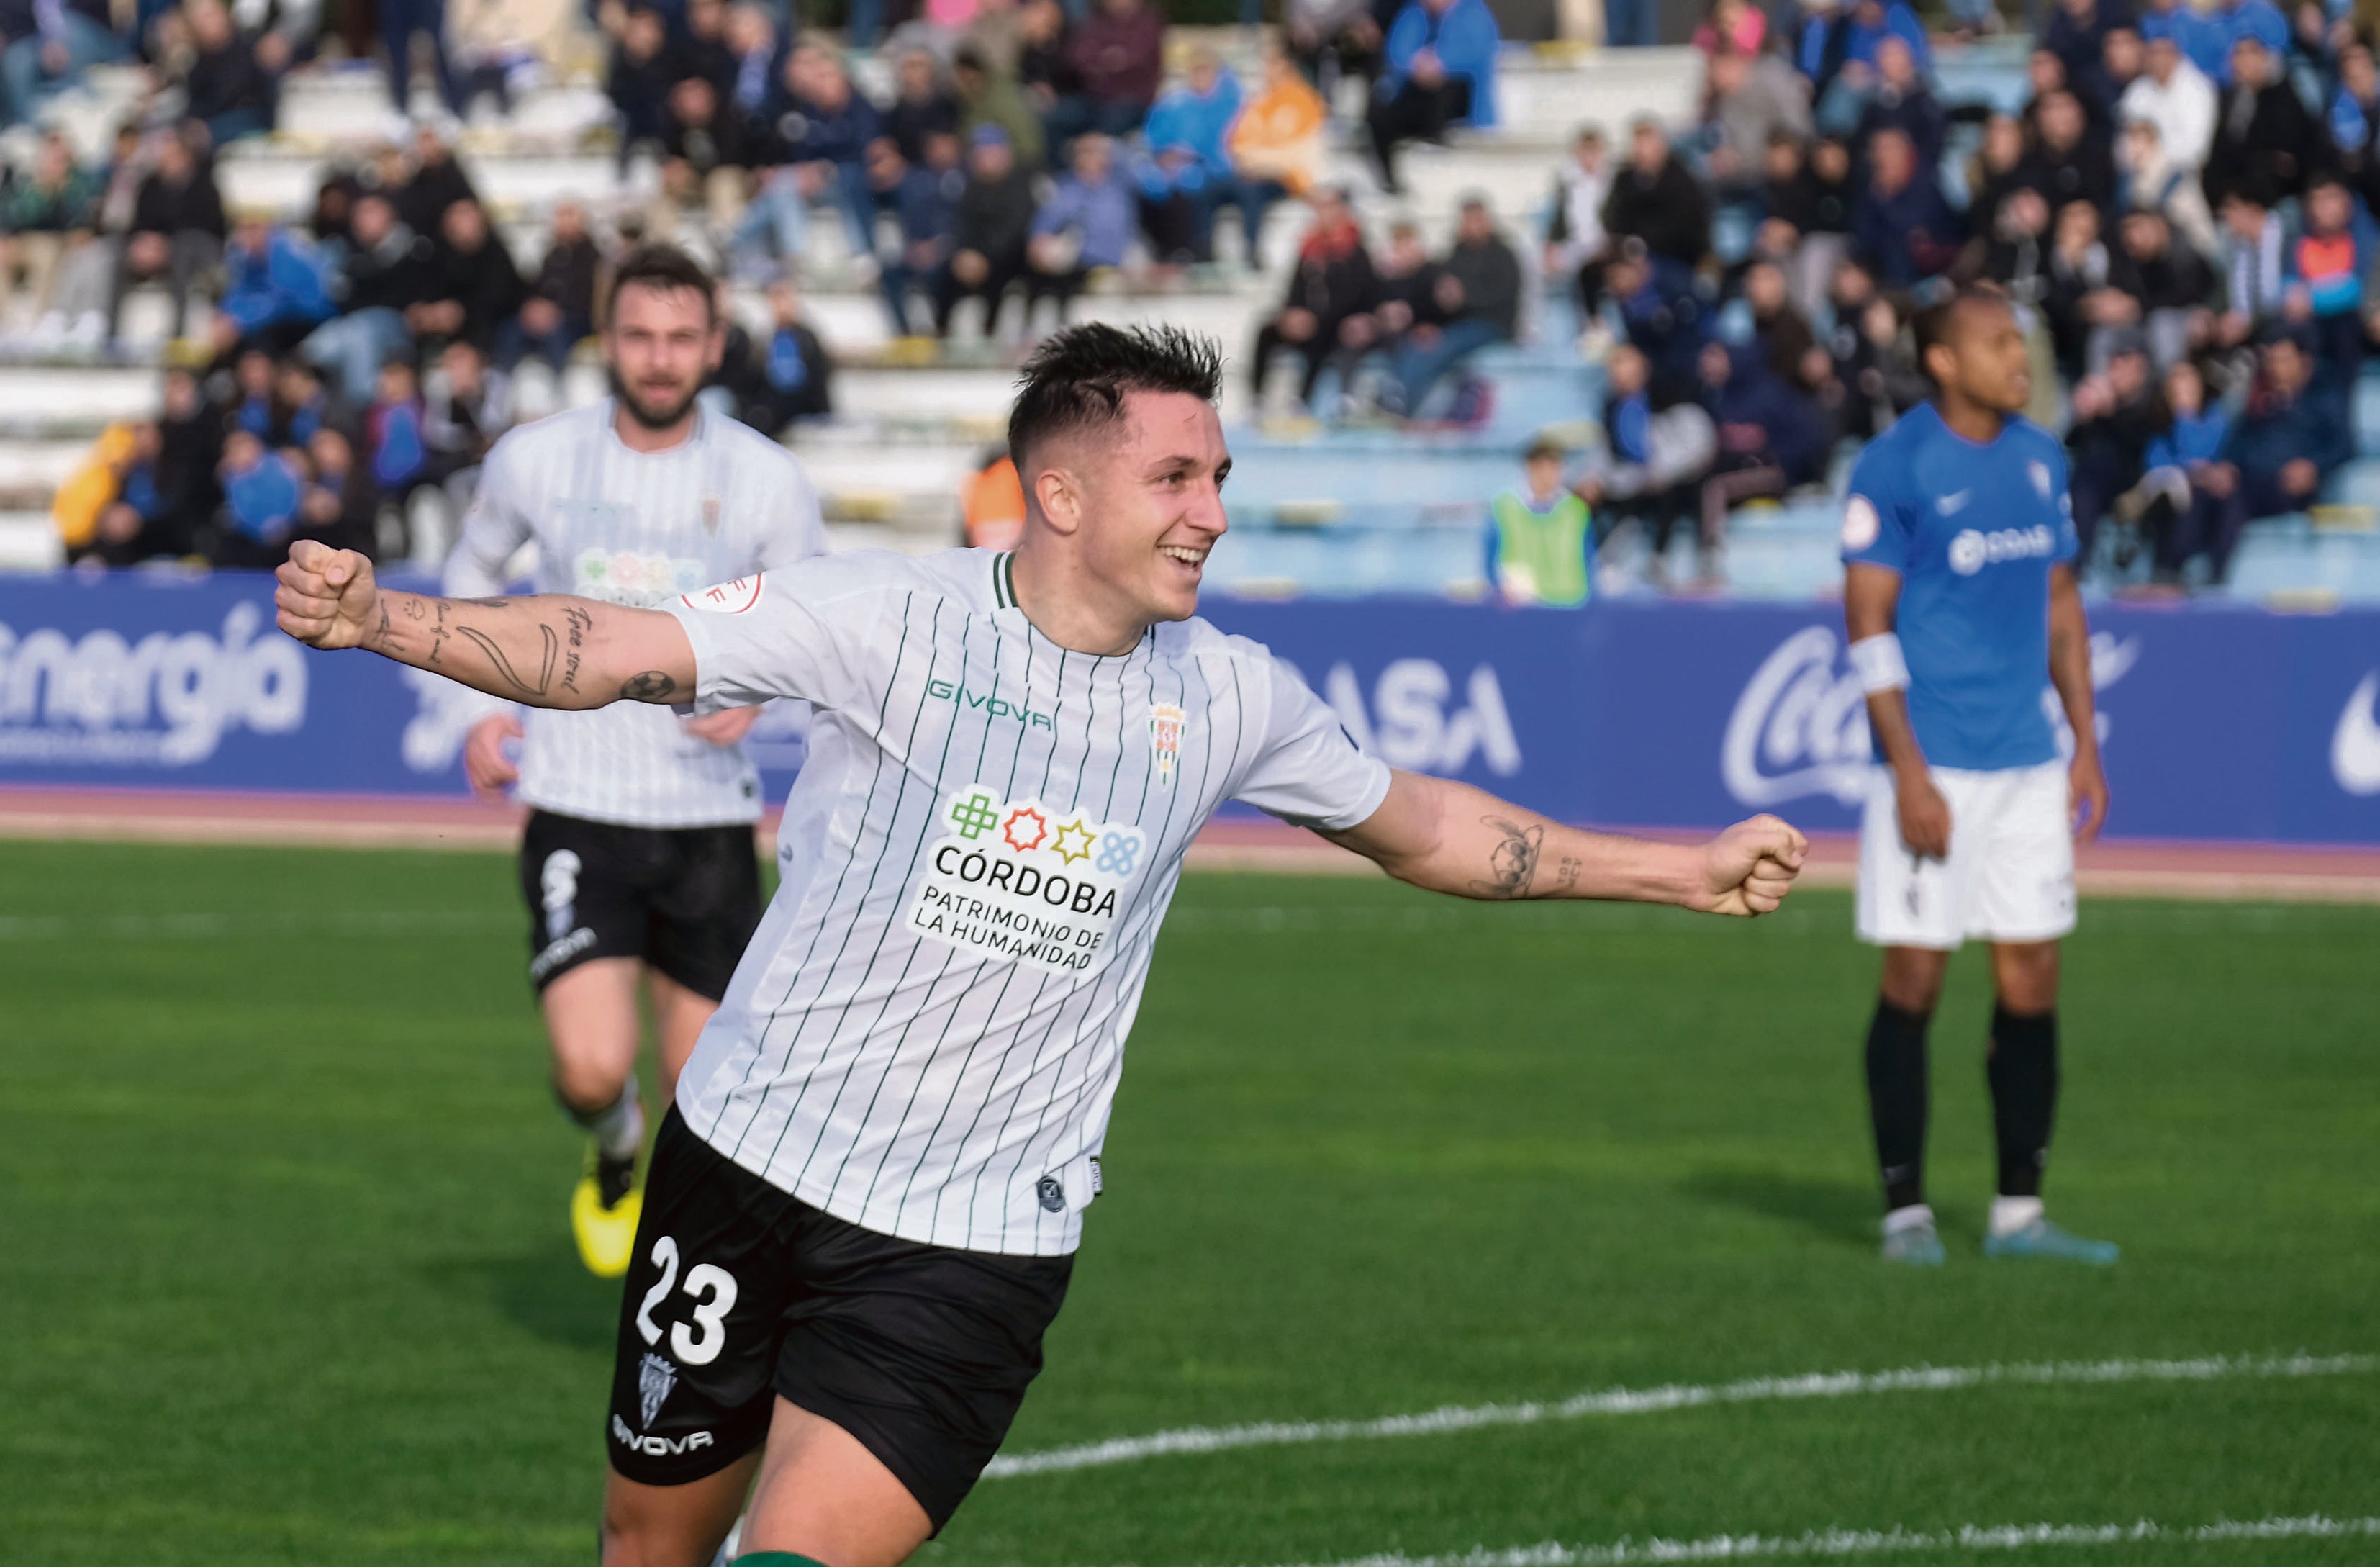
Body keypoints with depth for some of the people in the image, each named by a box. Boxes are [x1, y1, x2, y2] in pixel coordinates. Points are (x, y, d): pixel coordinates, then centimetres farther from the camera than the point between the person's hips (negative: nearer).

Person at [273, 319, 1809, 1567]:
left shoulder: (1227, 696, 2)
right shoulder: (888, 616, -11)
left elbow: (1421, 825, 19)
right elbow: (601, 651, -17)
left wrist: (1683, 870, 21)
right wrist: (380, 616, -33)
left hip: (975, 1250, 1)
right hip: (751, 1170, -1)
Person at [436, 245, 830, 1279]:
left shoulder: (768, 479, -3)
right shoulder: (534, 458, -1)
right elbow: (472, 575, 19)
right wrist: (479, 706, 6)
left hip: (708, 816, 1)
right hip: (576, 812, -1)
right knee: (592, 1068, -18)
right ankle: (610, 1149, 19)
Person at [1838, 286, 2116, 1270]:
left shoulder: (2040, 459, 10)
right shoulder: (1894, 469, -9)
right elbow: (1869, 625, -11)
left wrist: (2086, 745, 12)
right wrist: (1909, 775, -16)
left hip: (2028, 768, 6)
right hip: (1933, 767, -6)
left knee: (2032, 984, 4)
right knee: (1914, 982, -3)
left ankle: (2018, 1214, 10)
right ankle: (1905, 1211, 5)